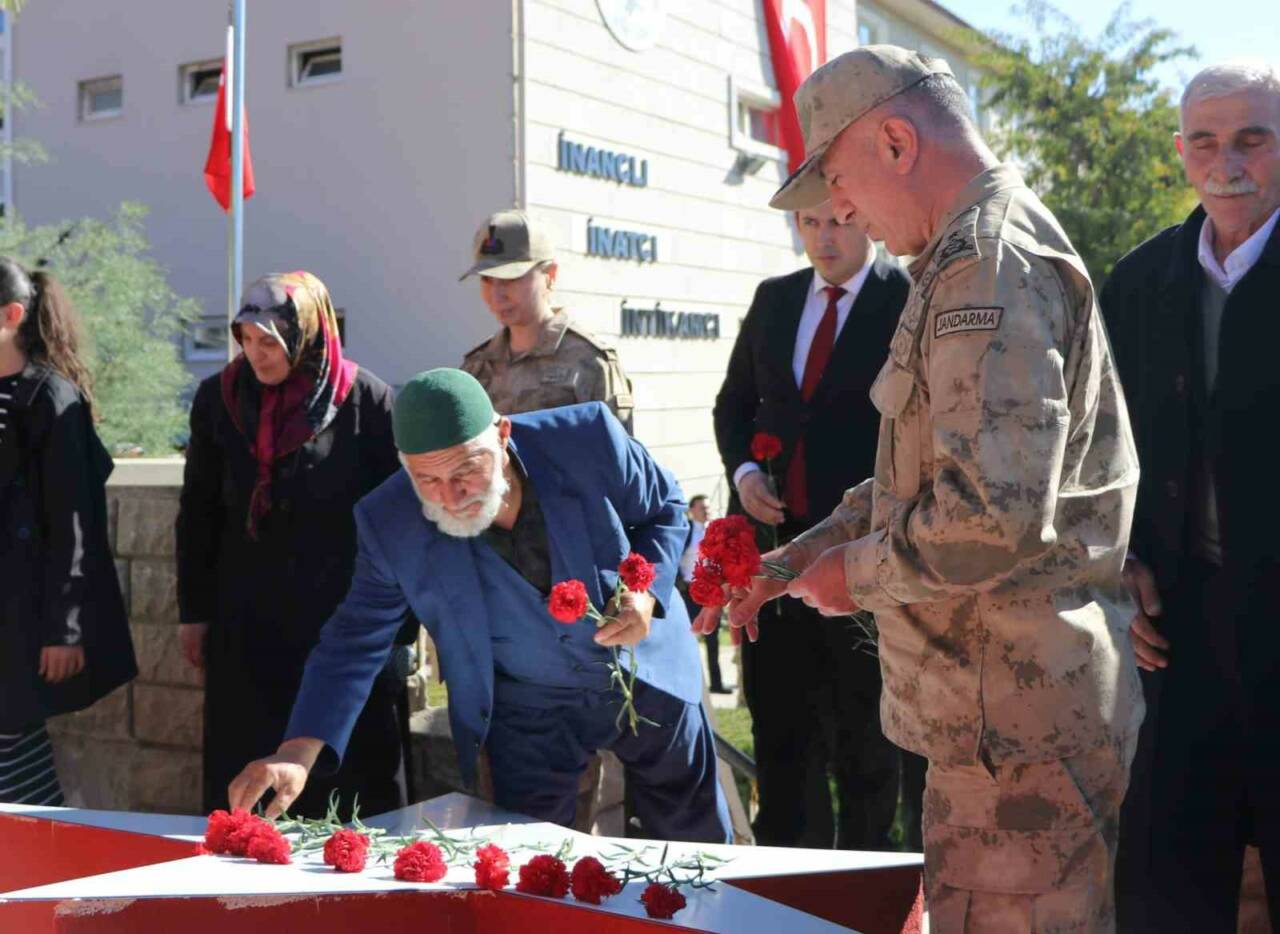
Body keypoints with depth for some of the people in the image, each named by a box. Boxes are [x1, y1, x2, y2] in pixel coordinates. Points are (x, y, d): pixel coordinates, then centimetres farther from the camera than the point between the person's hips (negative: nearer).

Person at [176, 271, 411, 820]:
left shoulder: (367, 402, -8)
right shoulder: (218, 399, 3)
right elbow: (198, 513, 10)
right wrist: (193, 612, 9)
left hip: (347, 624, -3)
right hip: (249, 625, 3)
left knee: (354, 784, 3)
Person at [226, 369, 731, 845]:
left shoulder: (588, 439, -25)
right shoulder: (390, 523, -22)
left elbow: (666, 509, -7)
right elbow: (356, 642, -14)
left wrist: (646, 590, -25)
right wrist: (298, 752, -28)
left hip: (646, 675, 1)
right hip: (528, 712, 0)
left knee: (700, 845, 18)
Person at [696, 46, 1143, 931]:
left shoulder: (990, 266, -18)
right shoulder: (969, 262, 17)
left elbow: (994, 513, -28)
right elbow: (924, 472, 22)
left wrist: (855, 572, -12)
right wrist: (798, 558, 13)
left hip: (1018, 717, -10)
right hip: (1007, 702, 10)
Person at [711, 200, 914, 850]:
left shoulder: (910, 302, -5)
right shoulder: (773, 299, 12)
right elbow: (733, 400, 20)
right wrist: (742, 470, 2)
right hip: (772, 540, 5)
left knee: (863, 737, 5)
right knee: (779, 726, 12)